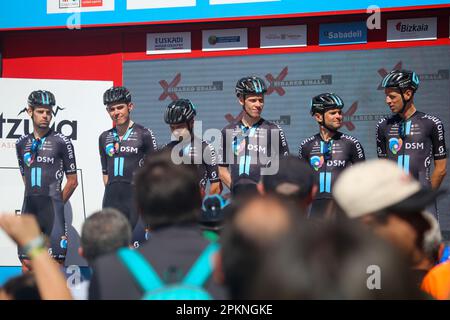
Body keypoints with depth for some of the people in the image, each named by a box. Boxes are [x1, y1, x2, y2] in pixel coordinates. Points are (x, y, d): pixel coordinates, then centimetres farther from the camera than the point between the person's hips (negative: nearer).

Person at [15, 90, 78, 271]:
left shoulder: (62, 142, -1)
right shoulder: (22, 143, 13)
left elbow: (72, 181, 3)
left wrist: (56, 204, 6)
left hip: (52, 209, -5)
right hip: (29, 208, 5)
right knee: (26, 262, 4)